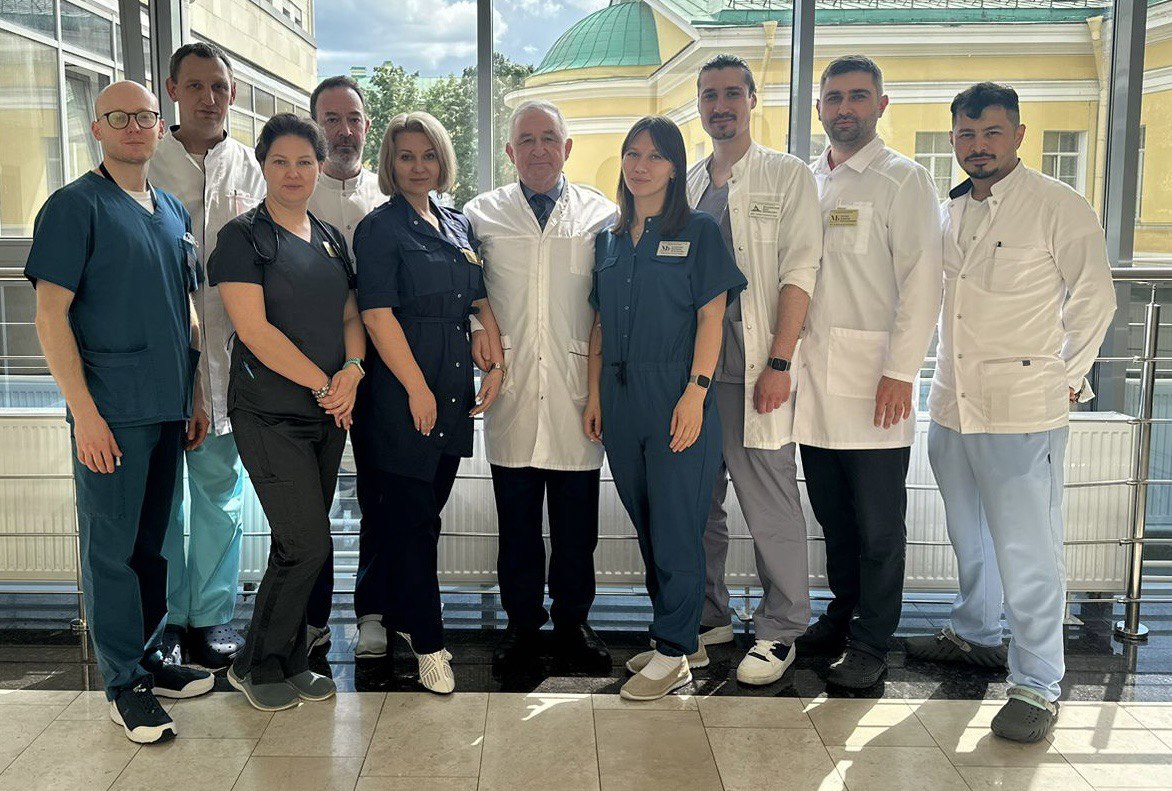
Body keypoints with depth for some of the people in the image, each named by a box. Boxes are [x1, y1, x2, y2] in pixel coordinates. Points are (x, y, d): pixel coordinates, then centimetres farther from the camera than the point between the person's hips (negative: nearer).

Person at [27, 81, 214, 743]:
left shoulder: (173, 211, 14)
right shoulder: (75, 206, -5)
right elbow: (51, 314, -10)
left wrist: (196, 397, 15)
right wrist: (84, 412, -16)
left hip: (168, 409, 6)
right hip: (112, 410, -6)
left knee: (151, 541, 15)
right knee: (112, 547, 2)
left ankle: (150, 658, 28)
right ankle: (125, 682, 13)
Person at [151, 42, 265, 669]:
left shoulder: (248, 168, 9)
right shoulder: (142, 162, 3)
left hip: (224, 351, 2)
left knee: (220, 490, 9)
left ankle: (211, 616, 22)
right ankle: (163, 621, 20)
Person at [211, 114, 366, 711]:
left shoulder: (331, 239, 14)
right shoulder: (244, 237, -6)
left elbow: (351, 315, 14)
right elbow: (253, 329, -14)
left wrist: (352, 369, -7)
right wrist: (323, 382, -12)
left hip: (327, 413, 6)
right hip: (269, 412, -6)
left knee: (300, 544, 11)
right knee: (308, 544, -8)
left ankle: (289, 662, 25)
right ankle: (255, 665, 12)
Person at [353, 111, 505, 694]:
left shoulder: (458, 226, 15)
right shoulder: (380, 229, -5)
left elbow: (481, 301, 16)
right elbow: (378, 314, -13)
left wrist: (496, 364, 4)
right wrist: (417, 389, -16)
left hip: (453, 390, 6)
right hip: (403, 389, -6)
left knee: (426, 510, 13)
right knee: (411, 517, 1)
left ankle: (404, 615, 29)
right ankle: (427, 641, 11)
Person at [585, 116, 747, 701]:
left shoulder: (697, 232, -1)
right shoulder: (609, 239, 14)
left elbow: (711, 318, -6)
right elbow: (600, 325, 14)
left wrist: (695, 393, -15)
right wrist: (594, 395, 8)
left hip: (675, 396, -5)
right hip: (620, 398, 6)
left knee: (675, 528, -3)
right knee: (645, 524, 11)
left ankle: (674, 654, 7)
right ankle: (669, 637, 24)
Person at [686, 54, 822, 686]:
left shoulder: (787, 176, 2)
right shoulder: (683, 186, 17)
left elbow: (799, 273, -6)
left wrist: (779, 362, -14)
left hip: (753, 366, -5)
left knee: (770, 502, -2)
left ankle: (780, 630, 12)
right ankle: (708, 618, 23)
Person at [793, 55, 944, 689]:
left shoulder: (903, 180, -2)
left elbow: (922, 280, -9)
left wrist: (900, 372, -16)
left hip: (874, 380, -5)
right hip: (813, 376, 5)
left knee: (878, 522, 2)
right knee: (831, 512, 15)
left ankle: (871, 642, 14)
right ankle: (842, 613, 31)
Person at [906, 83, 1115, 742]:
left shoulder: (1061, 208, -8)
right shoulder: (950, 211, 12)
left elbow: (1094, 300, -3)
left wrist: (1066, 378, 0)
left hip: (1024, 413, -6)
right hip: (952, 406, 7)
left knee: (1027, 553, -4)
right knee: (971, 538, 20)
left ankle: (1038, 685, 8)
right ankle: (974, 634, 39)